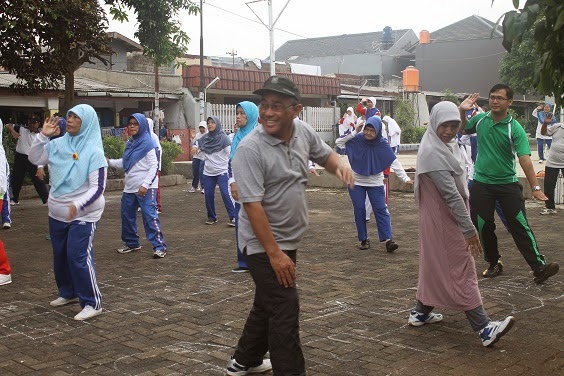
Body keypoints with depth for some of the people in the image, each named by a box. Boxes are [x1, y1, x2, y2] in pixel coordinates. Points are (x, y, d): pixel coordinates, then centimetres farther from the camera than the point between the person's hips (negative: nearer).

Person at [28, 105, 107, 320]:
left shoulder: (94, 152, -14)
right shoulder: (58, 144, 4)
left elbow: (97, 187, -17)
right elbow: (34, 158, 11)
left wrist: (78, 205, -31)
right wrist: (43, 136, -3)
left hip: (83, 215, -7)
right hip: (57, 213, 7)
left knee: (79, 257, -12)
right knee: (60, 256, 16)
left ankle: (92, 303, -3)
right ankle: (68, 293, 35)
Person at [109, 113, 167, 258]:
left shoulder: (148, 143, -11)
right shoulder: (130, 143, 12)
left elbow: (154, 166, -15)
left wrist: (145, 185, -20)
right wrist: (109, 161, 8)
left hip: (146, 188, -8)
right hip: (130, 187, 8)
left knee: (150, 215, -13)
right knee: (127, 215, 13)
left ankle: (159, 246, -8)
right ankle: (131, 243, 28)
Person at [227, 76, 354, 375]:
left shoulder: (303, 131, -3)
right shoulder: (250, 149, -22)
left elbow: (324, 154, 17)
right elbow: (252, 205, -25)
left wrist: (339, 166, -7)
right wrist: (274, 253, -27)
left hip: (289, 238, 8)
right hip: (263, 244, -8)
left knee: (268, 303, 21)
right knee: (285, 309, -9)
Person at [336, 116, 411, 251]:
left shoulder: (383, 145, -11)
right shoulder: (356, 140, -9)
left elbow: (394, 162, -12)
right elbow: (339, 142, -9)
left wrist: (405, 178, -21)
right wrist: (354, 132, -19)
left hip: (375, 183, -1)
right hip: (356, 182, 1)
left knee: (381, 210, -7)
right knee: (359, 210, 3)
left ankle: (388, 240, -11)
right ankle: (364, 239, 13)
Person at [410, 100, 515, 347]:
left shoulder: (447, 146, 9)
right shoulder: (433, 153, -22)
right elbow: (450, 194, -24)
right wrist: (469, 229, -24)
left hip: (444, 218, 10)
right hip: (442, 219, -10)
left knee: (435, 265, 17)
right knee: (461, 270, -8)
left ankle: (421, 312, 29)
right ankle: (484, 329, -5)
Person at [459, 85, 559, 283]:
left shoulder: (515, 128, -12)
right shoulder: (480, 120, 0)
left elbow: (524, 158, -18)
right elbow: (463, 129, 20)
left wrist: (535, 187, -26)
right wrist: (462, 111, -1)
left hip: (508, 184, -3)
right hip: (481, 183, 4)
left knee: (521, 226, -9)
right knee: (483, 227, 6)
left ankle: (539, 267, -8)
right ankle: (494, 264, 24)